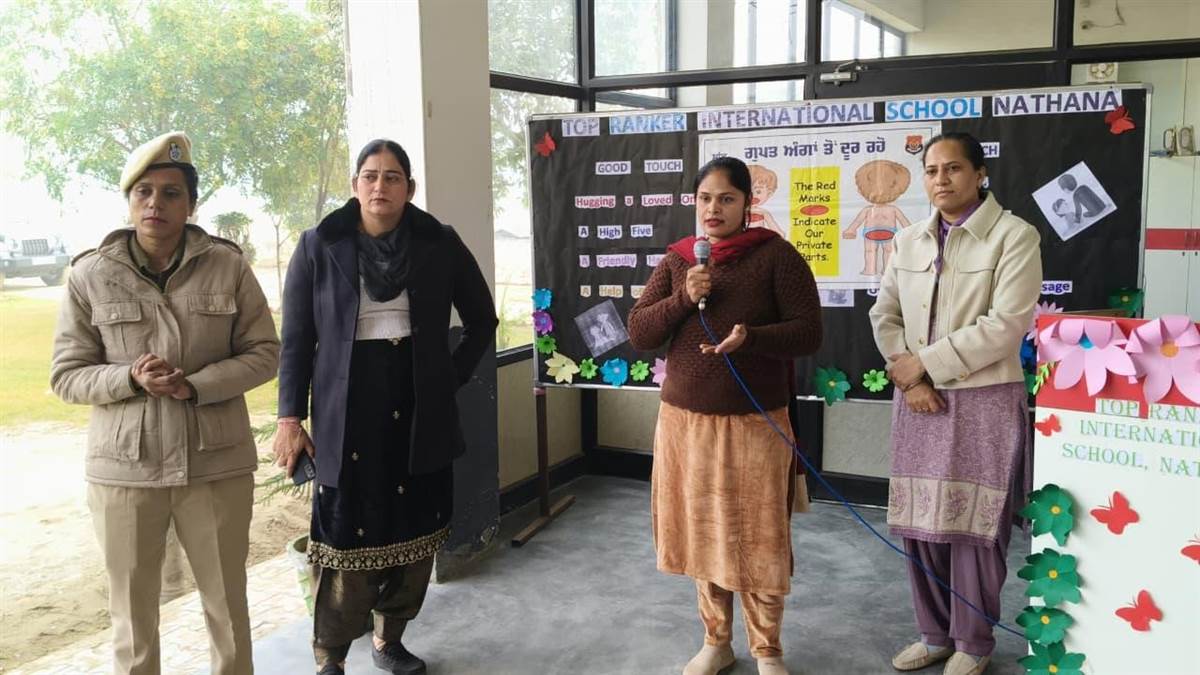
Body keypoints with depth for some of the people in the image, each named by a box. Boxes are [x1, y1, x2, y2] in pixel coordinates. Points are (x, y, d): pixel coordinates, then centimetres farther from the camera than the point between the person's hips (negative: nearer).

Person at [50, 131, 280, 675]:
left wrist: (196, 385, -16)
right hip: (123, 469, 0)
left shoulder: (227, 265, -3)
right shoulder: (91, 275, -2)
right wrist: (130, 379, -18)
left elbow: (264, 352, -1)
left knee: (228, 604, 13)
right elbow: (66, 375, 2)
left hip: (217, 463, 0)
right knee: (132, 614, 12)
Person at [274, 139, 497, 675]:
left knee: (413, 533, 10)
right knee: (346, 537, -1)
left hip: (419, 413, 2)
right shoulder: (319, 246, 0)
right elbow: (297, 338, 1)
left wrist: (452, 377, 4)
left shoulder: (439, 244, 2)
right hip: (346, 413, -2)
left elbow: (482, 319, 13)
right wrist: (290, 418, -5)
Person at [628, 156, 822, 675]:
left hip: (755, 424, -3)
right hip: (685, 420, 4)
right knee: (702, 533, 12)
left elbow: (809, 333, -8)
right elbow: (638, 334, 4)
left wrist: (750, 337, -25)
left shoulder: (776, 255, -5)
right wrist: (682, 299, -13)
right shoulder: (677, 260, 7)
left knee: (758, 540, 4)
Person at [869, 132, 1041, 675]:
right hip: (918, 400, 5)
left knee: (972, 525, 2)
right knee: (919, 521, 9)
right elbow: (884, 314, 9)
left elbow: (1005, 325, -15)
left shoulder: (1014, 236, -6)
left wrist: (922, 362, -13)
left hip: (983, 402, -5)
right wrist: (906, 376, -8)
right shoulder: (909, 241, 10)